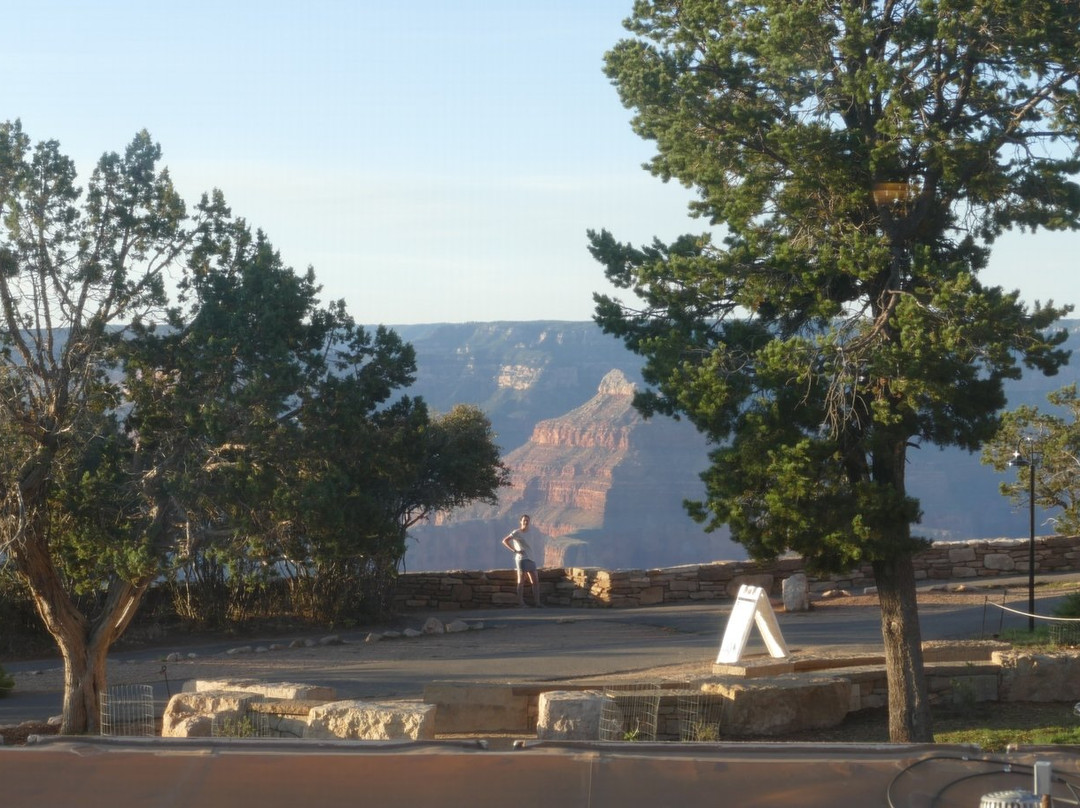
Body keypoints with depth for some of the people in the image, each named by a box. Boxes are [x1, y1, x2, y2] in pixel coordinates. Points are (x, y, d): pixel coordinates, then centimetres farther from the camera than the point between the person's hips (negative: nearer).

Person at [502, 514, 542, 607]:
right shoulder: (517, 532, -4)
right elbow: (505, 541, -11)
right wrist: (514, 551, -17)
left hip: (531, 559, 7)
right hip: (521, 558, -7)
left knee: (535, 582, 5)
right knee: (521, 581, -6)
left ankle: (537, 602, 8)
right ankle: (520, 602, -4)